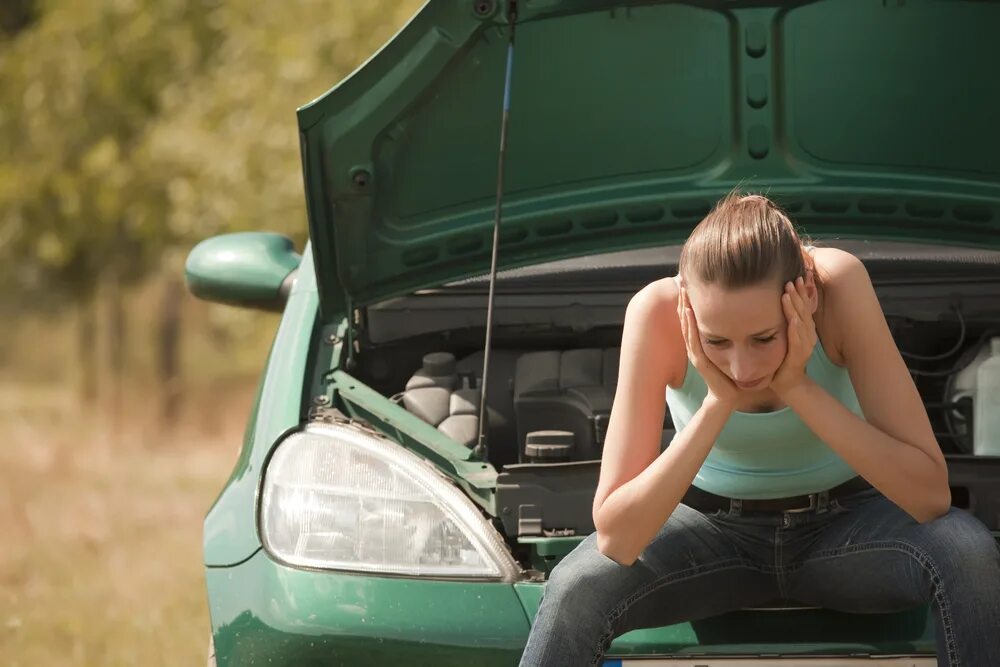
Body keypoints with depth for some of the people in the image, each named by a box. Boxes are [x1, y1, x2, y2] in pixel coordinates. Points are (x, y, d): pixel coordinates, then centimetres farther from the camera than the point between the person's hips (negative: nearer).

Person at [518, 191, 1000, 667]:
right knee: (575, 592, -29)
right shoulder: (658, 313, -27)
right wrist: (718, 402, -36)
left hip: (843, 523, 1)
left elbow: (930, 494, -29)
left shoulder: (840, 285, -27)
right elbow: (615, 539, -30)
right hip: (712, 527, -1)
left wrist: (799, 387, -35)